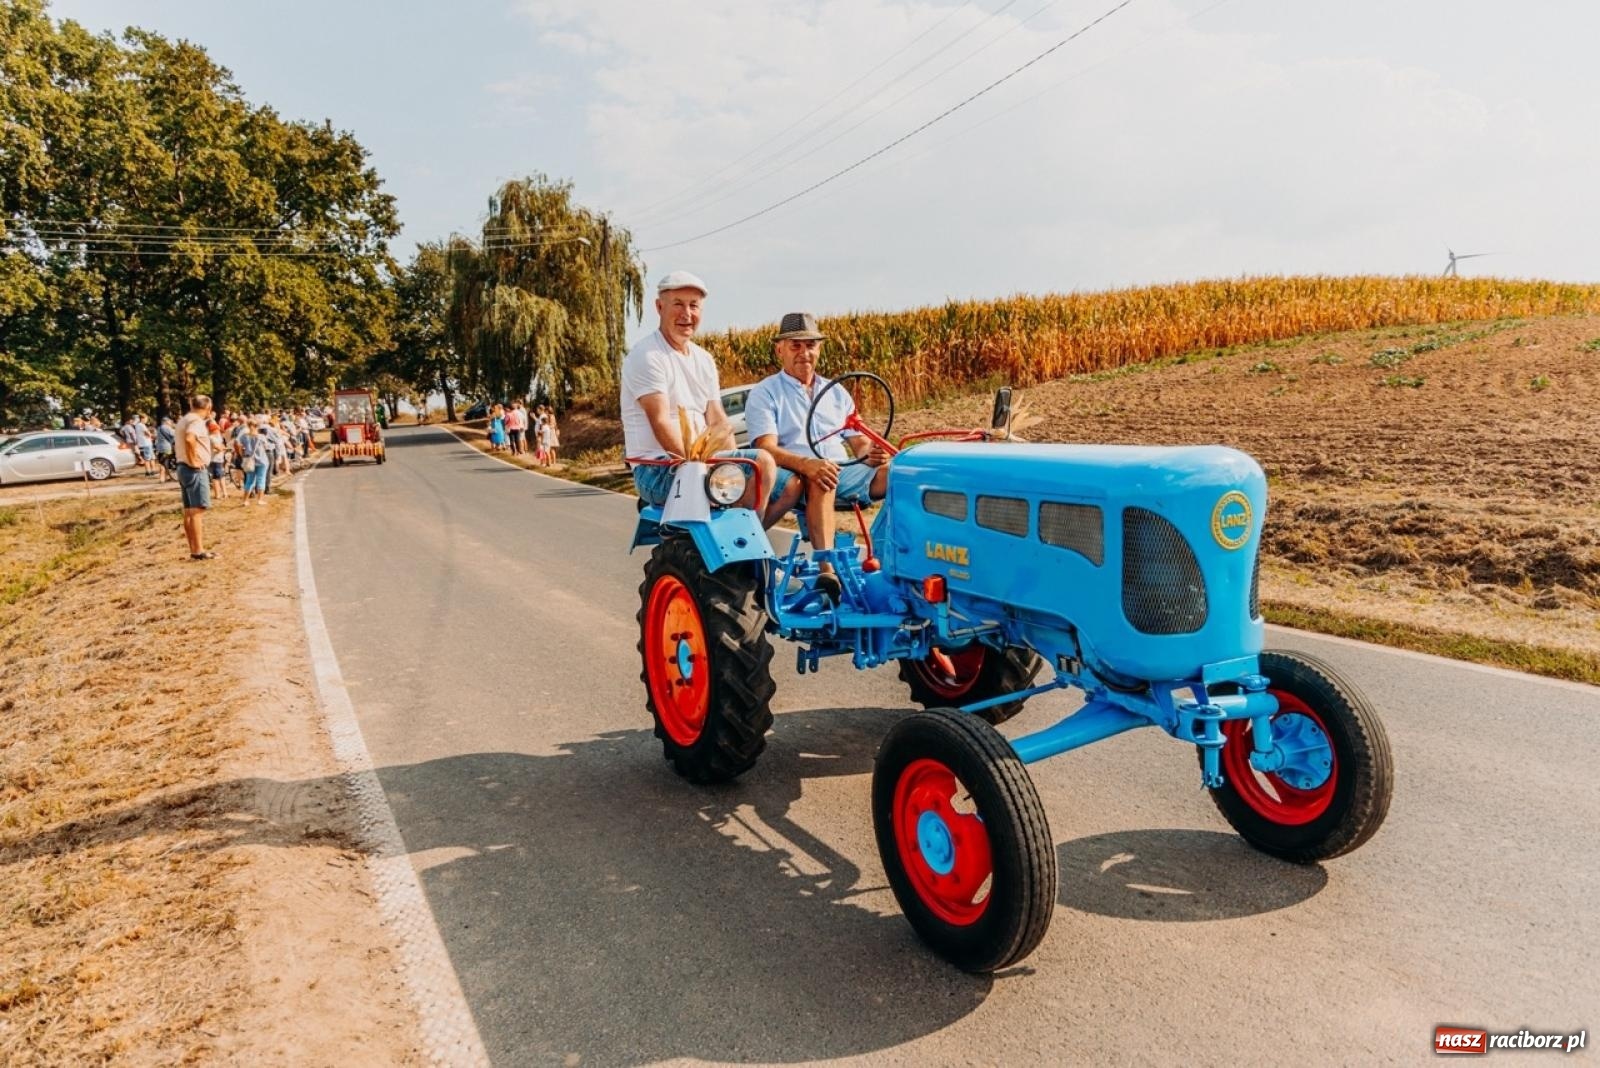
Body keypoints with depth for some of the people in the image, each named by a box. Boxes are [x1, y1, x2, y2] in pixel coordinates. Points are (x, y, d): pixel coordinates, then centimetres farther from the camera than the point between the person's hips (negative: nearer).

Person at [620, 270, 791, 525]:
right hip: (657, 470, -8)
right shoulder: (647, 356, -8)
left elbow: (717, 420, 12)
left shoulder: (703, 359, 17)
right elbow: (661, 424, -18)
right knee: (761, 463, -26)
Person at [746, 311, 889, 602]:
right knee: (820, 482, -40)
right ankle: (827, 569, -48)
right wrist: (807, 464, -30)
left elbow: (858, 442, 18)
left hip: (843, 472, 5)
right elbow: (767, 448, -9)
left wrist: (870, 453, -9)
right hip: (793, 476, -4)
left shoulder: (836, 393, 24)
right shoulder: (764, 393, 7)